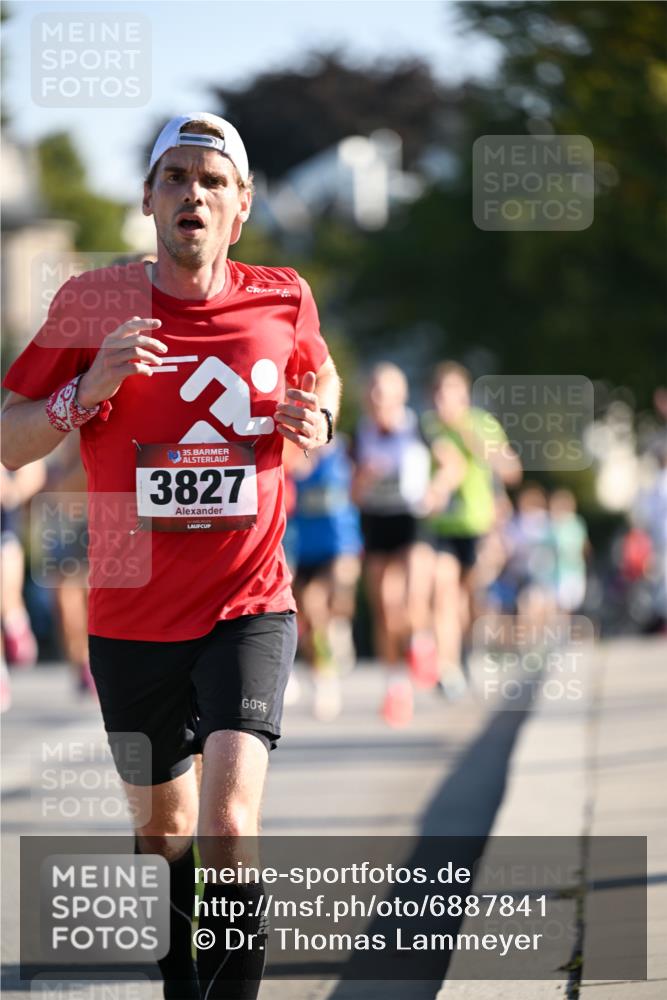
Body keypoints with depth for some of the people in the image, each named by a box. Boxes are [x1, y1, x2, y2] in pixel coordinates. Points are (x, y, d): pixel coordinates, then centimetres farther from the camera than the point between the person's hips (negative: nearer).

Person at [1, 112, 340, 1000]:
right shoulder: (93, 302, -4)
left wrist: (317, 418, -2)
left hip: (249, 608, -1)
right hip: (131, 617, 1)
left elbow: (321, 378, 22)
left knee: (228, 826, -21)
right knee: (163, 826, 16)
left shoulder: (284, 300, -1)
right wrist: (89, 390, -21)